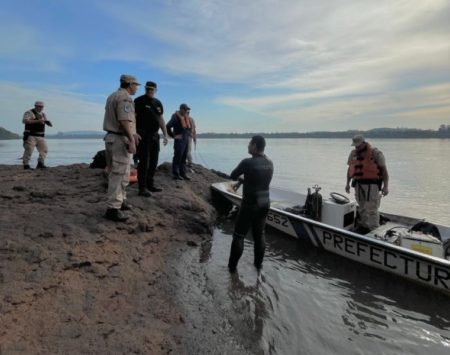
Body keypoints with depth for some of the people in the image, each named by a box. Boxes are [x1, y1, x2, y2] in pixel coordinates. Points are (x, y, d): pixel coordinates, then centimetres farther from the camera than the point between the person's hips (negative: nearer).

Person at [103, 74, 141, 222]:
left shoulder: (112, 96, 19)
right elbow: (124, 121, -24)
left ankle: (120, 200, 31)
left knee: (119, 173, 19)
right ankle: (113, 208, -4)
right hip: (120, 140, -10)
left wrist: (132, 134, 27)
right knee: (118, 174, -7)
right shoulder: (125, 97, -12)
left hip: (111, 137, 10)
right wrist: (131, 140, -23)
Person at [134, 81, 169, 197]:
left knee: (153, 162, 11)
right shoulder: (139, 101, -5)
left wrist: (165, 134, 13)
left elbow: (161, 119, 18)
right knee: (143, 162, -6)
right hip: (143, 135, -7)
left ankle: (150, 185, 22)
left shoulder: (158, 103, 14)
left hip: (154, 135, 7)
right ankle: (142, 188, -2)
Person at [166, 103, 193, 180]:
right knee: (177, 157, -6)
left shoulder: (186, 117, 15)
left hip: (186, 140, 8)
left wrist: (188, 134, 18)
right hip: (179, 140, -8)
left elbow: (190, 127, 32)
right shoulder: (176, 117, -12)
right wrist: (173, 136, -15)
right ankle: (175, 174, 0)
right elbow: (168, 126, -21)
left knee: (184, 157, 10)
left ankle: (183, 173, 16)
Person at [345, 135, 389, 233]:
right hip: (358, 184, 6)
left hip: (372, 184, -6)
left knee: (371, 209, -7)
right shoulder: (353, 153, 10)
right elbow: (350, 169, 19)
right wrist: (348, 183, 18)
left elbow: (384, 169, -8)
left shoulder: (375, 153, -7)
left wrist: (385, 186, -14)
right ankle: (363, 226, 24)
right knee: (362, 208, 13)